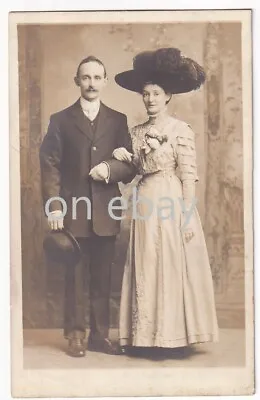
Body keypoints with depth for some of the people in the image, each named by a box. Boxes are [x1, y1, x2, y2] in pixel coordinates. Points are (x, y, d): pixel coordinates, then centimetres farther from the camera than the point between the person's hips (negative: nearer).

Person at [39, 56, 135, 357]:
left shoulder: (118, 120, 11)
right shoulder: (61, 120, 6)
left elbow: (130, 165, 8)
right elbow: (50, 166, 0)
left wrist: (109, 168, -14)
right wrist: (53, 206, -10)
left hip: (105, 211, 2)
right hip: (73, 210, -1)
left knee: (102, 277, 6)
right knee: (74, 276, 2)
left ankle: (100, 335, 15)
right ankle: (75, 335, 11)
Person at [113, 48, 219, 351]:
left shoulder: (181, 130, -5)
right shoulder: (137, 132, 12)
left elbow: (188, 174, -8)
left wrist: (188, 216, -13)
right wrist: (125, 157, -3)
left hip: (173, 202, -5)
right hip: (146, 202, 5)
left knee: (174, 266, 0)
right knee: (146, 268, 7)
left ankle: (175, 333, 11)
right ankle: (148, 335, 16)